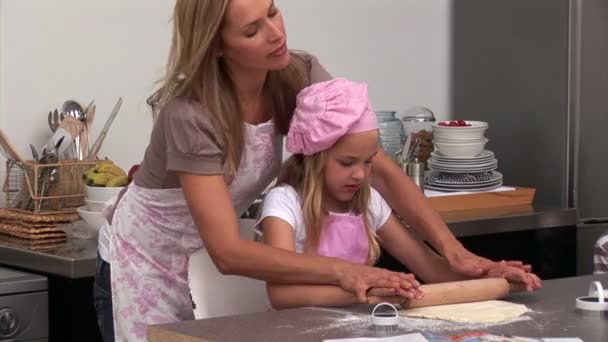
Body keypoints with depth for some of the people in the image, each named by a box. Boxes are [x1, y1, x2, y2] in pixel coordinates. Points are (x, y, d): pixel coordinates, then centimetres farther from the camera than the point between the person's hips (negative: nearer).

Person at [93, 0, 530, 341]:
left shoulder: (301, 77, -18)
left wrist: (453, 249, -28)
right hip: (148, 265, -5)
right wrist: (342, 270, -45)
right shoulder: (189, 113, -33)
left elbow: (381, 170, -17)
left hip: (211, 262, 5)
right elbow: (228, 251, -36)